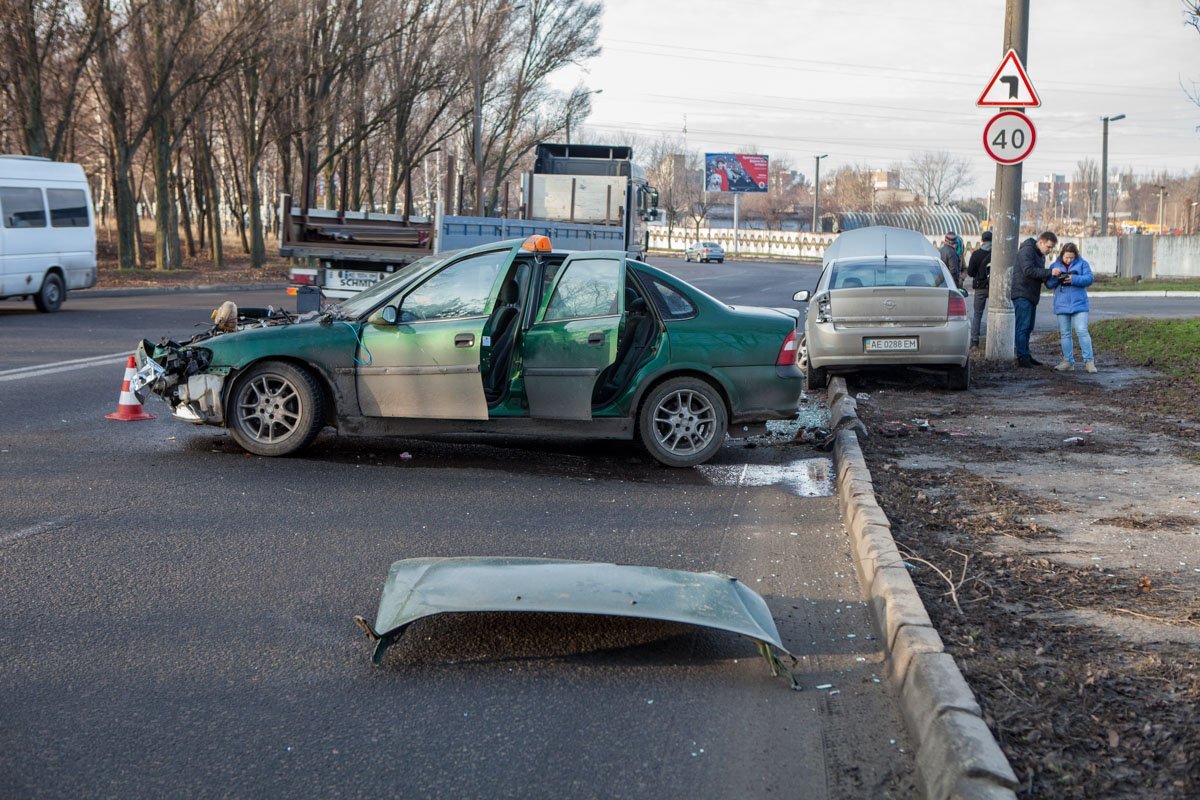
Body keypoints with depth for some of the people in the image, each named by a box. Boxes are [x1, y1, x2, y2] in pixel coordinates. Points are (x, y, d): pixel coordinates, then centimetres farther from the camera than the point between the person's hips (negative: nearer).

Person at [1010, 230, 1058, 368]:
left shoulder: (1040, 255, 19)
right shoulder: (1027, 250, -13)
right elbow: (1029, 270, -25)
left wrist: (1047, 279, 1)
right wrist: (1050, 272, -26)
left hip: (1031, 295, 10)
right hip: (1022, 294, -10)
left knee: (1028, 327, 13)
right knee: (1023, 327, -11)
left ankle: (1026, 355, 20)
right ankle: (1022, 358, -11)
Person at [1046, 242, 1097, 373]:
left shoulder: (1082, 264, 2)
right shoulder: (1055, 266, 8)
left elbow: (1089, 279, -9)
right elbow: (1049, 284, 3)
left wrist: (1074, 279, -23)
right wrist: (1053, 275, -18)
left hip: (1079, 304, -3)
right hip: (1061, 306, 3)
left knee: (1082, 331, -10)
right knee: (1064, 334, 7)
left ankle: (1089, 361, -6)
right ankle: (1068, 361, 13)